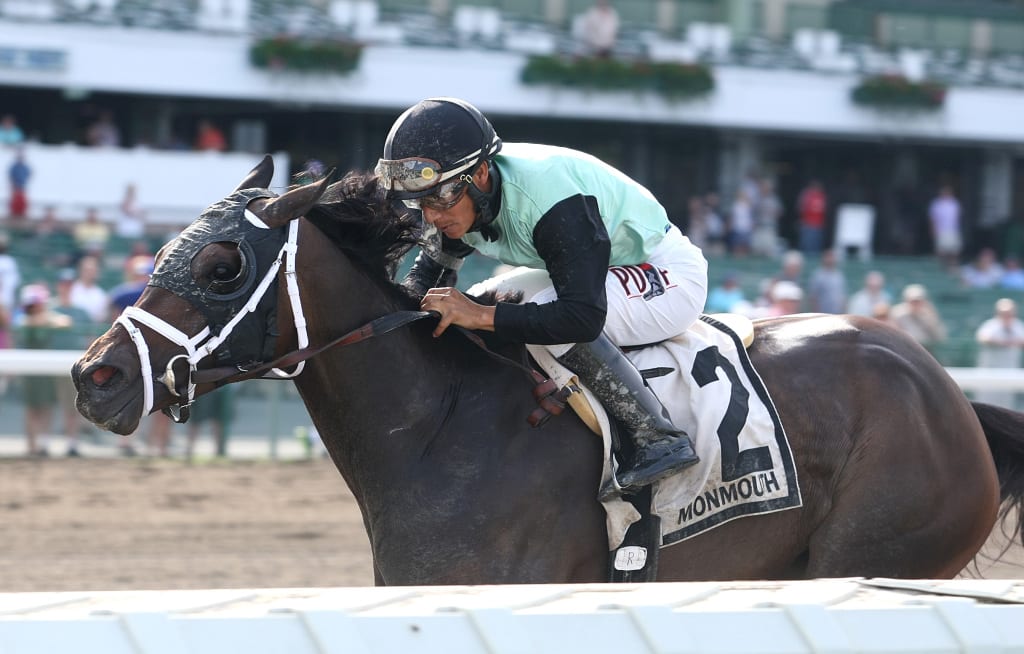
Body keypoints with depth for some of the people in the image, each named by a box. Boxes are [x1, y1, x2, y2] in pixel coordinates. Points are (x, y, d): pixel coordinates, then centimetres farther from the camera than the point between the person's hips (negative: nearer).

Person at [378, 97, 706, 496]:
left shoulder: (552, 199, -36)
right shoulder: (460, 197, -10)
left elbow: (584, 316, -42)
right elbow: (430, 272, 8)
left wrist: (481, 315, -43)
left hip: (666, 276, -10)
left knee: (554, 317, -33)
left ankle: (659, 440, -24)